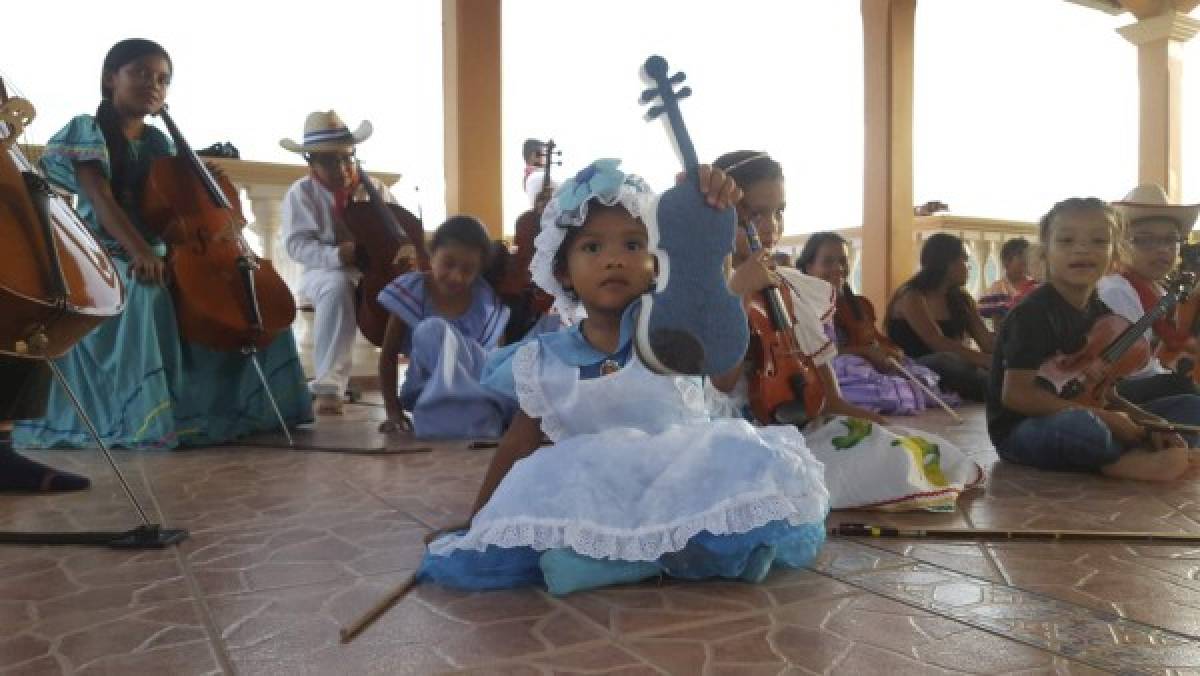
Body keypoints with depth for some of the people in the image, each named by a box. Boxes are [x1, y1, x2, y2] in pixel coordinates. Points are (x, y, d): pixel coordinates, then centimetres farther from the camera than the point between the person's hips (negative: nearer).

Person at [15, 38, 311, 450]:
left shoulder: (161, 143, 14)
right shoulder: (88, 131, -2)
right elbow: (101, 199, -17)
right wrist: (138, 251, -33)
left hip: (159, 252, 6)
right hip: (106, 254, -6)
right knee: (146, 294, -40)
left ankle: (225, 408, 3)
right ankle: (143, 417, -35)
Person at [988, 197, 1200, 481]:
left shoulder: (1103, 315, 9)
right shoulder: (1033, 314, -16)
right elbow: (1016, 394, -22)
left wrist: (1145, 420, -7)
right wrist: (1101, 418, -22)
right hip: (1023, 430, -8)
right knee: (1080, 425, -41)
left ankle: (1130, 460, -19)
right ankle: (1146, 451, -9)